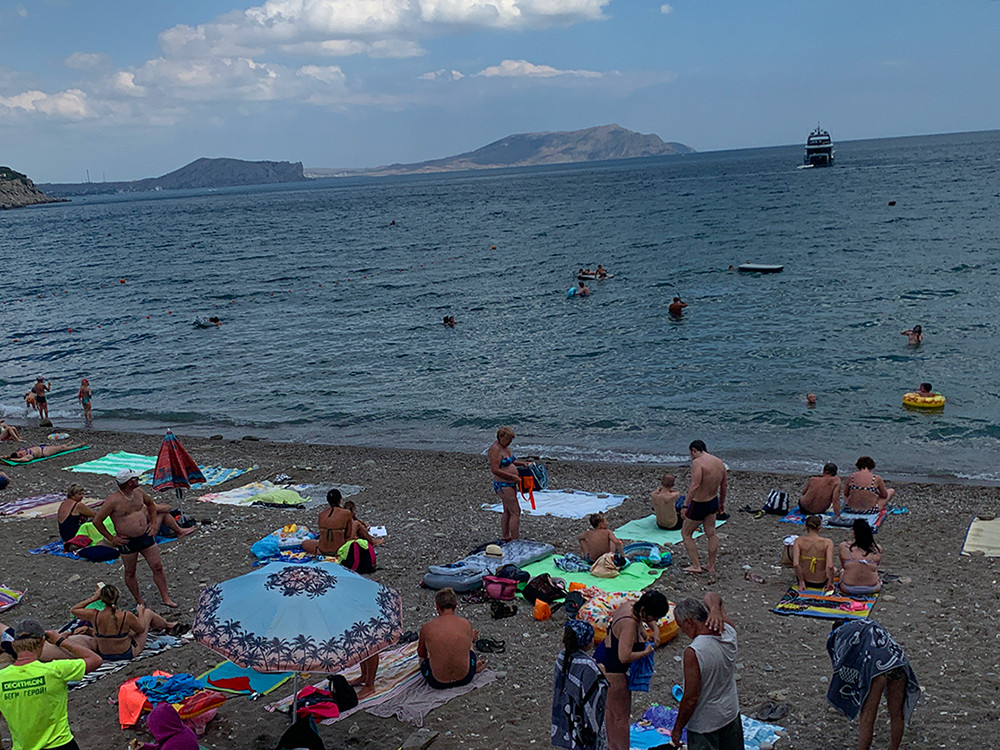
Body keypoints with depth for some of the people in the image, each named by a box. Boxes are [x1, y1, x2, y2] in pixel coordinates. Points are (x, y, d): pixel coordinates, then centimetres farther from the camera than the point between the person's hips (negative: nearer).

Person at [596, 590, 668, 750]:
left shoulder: (630, 606, -5)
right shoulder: (629, 623, -32)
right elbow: (624, 657, -38)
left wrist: (654, 629, 2)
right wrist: (646, 653, -22)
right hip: (611, 672, -10)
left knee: (609, 711, 26)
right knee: (621, 716, 9)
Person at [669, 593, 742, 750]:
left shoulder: (693, 653, -31)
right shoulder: (728, 631, -11)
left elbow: (691, 699, -25)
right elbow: (712, 597, 6)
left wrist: (677, 728, -11)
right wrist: (715, 608, -17)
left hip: (705, 724, -7)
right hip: (731, 713, 7)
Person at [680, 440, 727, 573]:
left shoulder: (698, 462, -23)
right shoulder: (720, 463, 3)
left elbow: (695, 485, -33)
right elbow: (723, 487, 13)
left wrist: (685, 505, -32)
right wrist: (722, 503, 27)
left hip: (699, 505, -8)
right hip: (713, 502, 8)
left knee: (686, 533, 9)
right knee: (711, 533, 19)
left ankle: (696, 566, 11)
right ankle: (711, 566, 27)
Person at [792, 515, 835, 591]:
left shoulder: (798, 541, -15)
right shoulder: (827, 542, -17)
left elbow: (795, 564, -23)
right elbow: (830, 566, -25)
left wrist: (801, 582, -10)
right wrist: (830, 582, -8)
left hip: (805, 581, 1)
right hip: (821, 583, -1)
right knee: (833, 570, 33)